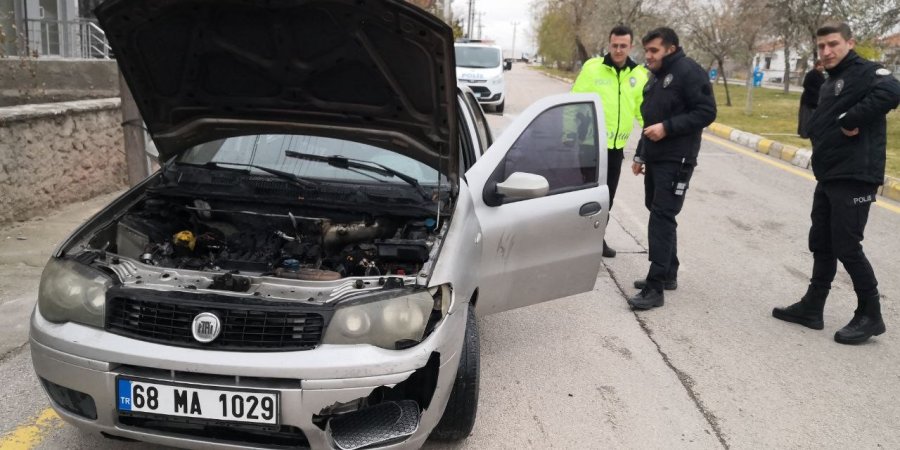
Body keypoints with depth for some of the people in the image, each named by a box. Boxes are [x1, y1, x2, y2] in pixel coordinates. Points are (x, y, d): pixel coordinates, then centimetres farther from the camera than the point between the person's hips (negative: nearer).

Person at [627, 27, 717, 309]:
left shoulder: (688, 71, -12)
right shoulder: (655, 78, 16)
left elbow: (706, 112, -18)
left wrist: (668, 127, -24)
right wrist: (641, 154, 22)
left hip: (676, 161, -9)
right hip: (655, 159, 9)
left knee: (662, 219, -12)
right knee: (659, 217, 13)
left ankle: (655, 287, -11)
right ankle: (668, 275, 25)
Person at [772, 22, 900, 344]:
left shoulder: (866, 72, -10)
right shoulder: (831, 83, 18)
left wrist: (850, 120, -24)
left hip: (854, 179, -9)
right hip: (828, 177, 9)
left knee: (847, 247, -4)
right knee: (822, 245, 13)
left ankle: (870, 316, 10)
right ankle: (812, 308, 23)